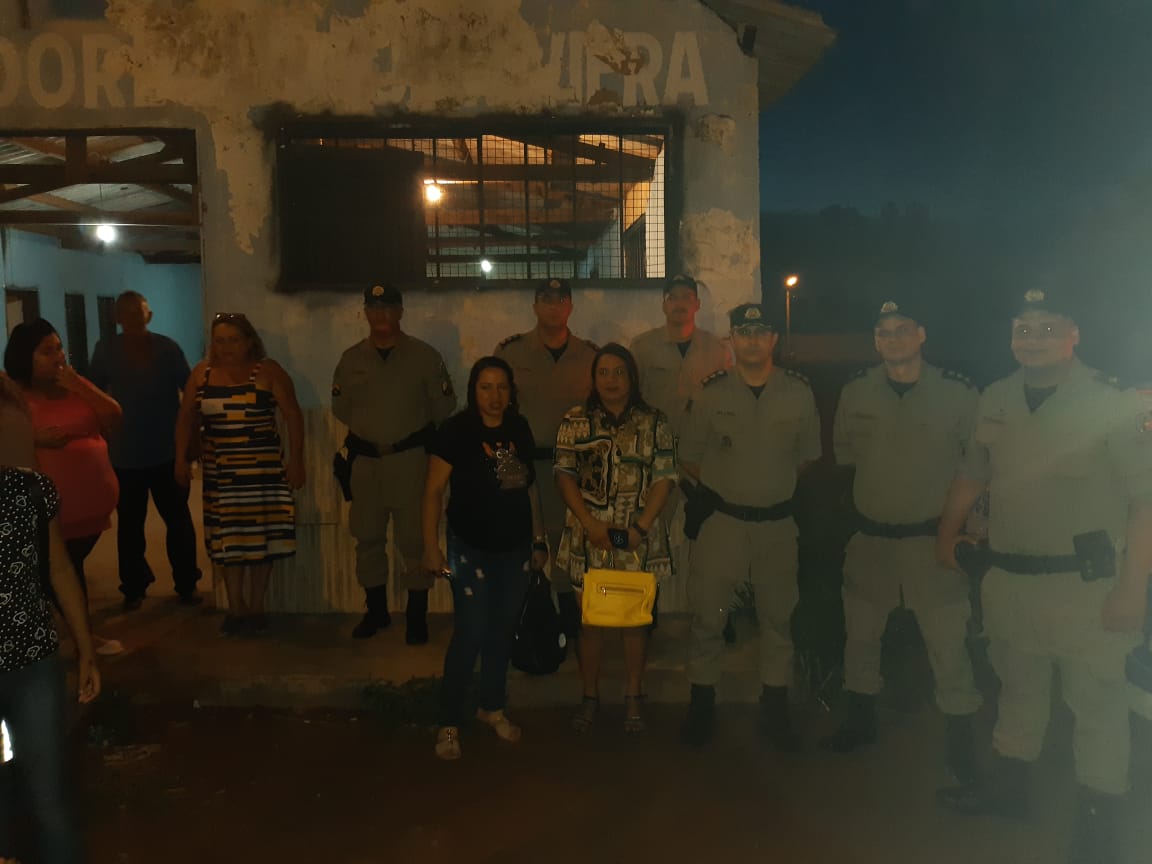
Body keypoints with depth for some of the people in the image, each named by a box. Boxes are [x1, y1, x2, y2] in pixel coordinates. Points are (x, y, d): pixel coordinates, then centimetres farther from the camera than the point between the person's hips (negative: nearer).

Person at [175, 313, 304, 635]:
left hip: (263, 468, -3)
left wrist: (296, 459, -9)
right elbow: (186, 418, 10)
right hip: (220, 470, 3)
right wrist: (181, 458, 4)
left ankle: (256, 607, 16)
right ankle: (236, 608, 19)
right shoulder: (202, 373, 5)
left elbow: (293, 416, -6)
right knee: (227, 539, 7)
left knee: (261, 536, 2)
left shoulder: (268, 371, -5)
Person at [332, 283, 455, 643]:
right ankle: (376, 610, 25)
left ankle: (417, 615, 10)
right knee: (367, 536, 11)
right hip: (365, 459, 3)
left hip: (410, 457, -3)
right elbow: (340, 407, 14)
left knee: (415, 538, -1)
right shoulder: (351, 358, 6)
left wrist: (411, 429, 7)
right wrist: (370, 429, 10)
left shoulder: (424, 355, -2)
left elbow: (444, 404, 2)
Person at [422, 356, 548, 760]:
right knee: (471, 633, -4)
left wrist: (538, 539, 11)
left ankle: (492, 707, 33)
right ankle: (449, 723, 11)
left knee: (503, 630, 15)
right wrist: (431, 546, -15)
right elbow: (433, 490, -12)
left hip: (515, 548, 5)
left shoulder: (520, 429, 2)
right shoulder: (456, 431, -13)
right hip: (471, 548, -5)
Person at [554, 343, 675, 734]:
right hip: (589, 538, 0)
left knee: (635, 616, 8)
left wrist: (641, 527, -11)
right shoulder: (575, 422, 4)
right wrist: (590, 523, -11)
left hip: (638, 538, 0)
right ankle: (590, 696, 21)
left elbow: (664, 479, 0)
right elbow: (564, 476, 0)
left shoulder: (654, 423, 3)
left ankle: (634, 697, 22)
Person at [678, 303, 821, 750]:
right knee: (707, 615, 1)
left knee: (778, 616, 12)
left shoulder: (799, 391, -1)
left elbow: (807, 457, 9)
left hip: (778, 521, 2)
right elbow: (688, 458, 4)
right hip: (721, 519, -2)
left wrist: (776, 485, 1)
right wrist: (725, 484, 3)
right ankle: (701, 705, 18)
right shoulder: (710, 392, -4)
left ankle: (774, 709, 27)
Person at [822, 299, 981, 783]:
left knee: (948, 641, -1)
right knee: (860, 631, 15)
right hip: (870, 534, 3)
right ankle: (860, 721, 36)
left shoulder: (957, 392, -9)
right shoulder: (857, 390, -2)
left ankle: (961, 743, 18)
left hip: (933, 535, -3)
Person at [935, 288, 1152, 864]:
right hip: (1007, 577, 5)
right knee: (1017, 685, 19)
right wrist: (948, 531, 15)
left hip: (1086, 581, -5)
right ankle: (1008, 785, 37)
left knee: (1096, 701, 5)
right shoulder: (995, 400, 4)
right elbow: (972, 472, 17)